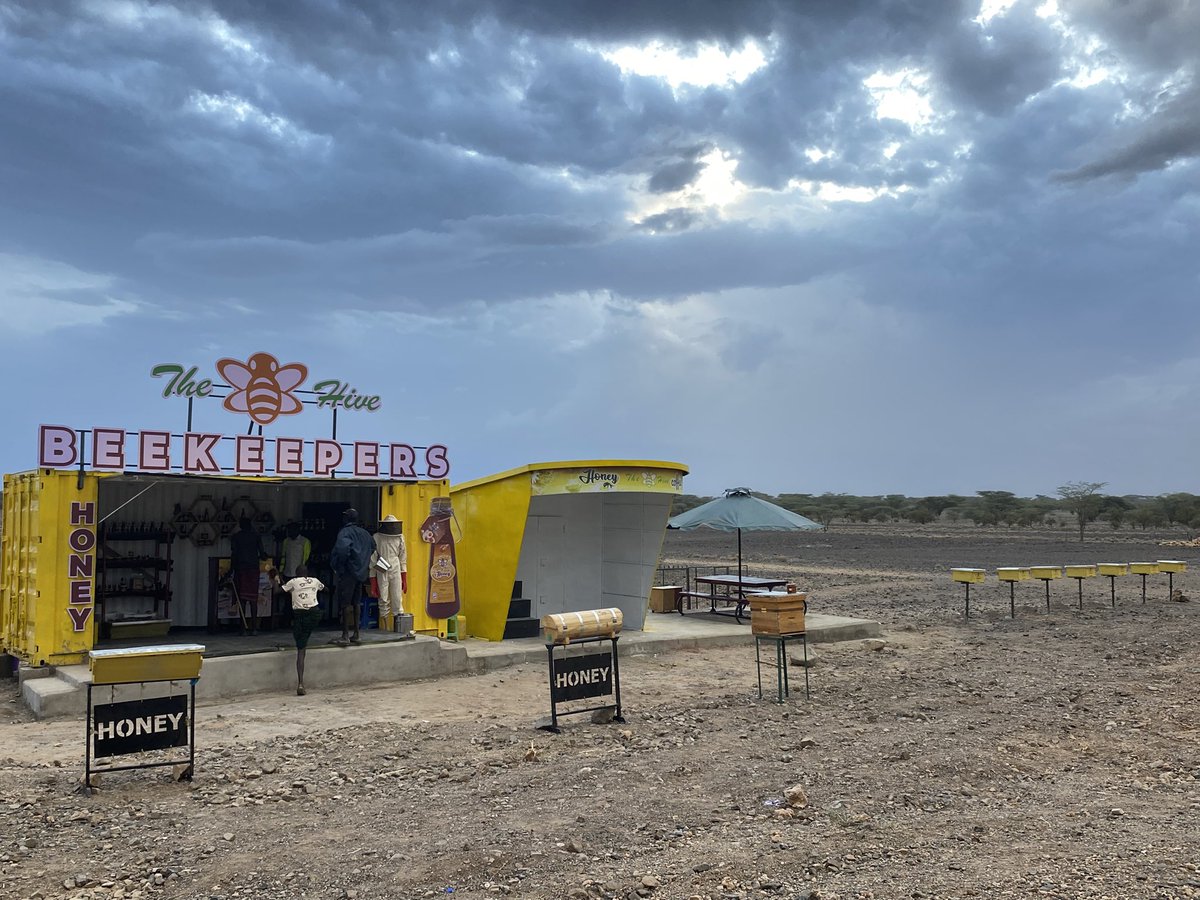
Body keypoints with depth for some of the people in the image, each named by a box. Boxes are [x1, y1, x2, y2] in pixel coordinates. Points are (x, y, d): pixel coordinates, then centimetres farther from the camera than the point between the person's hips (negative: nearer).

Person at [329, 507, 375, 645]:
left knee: (345, 604, -3)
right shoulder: (364, 533, 12)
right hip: (361, 573, 7)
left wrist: (338, 566, -17)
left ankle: (345, 635, -3)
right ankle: (356, 634, 19)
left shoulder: (345, 532, -13)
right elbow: (373, 547, 24)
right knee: (356, 603, 15)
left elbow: (342, 549, -29)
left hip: (348, 572, -7)